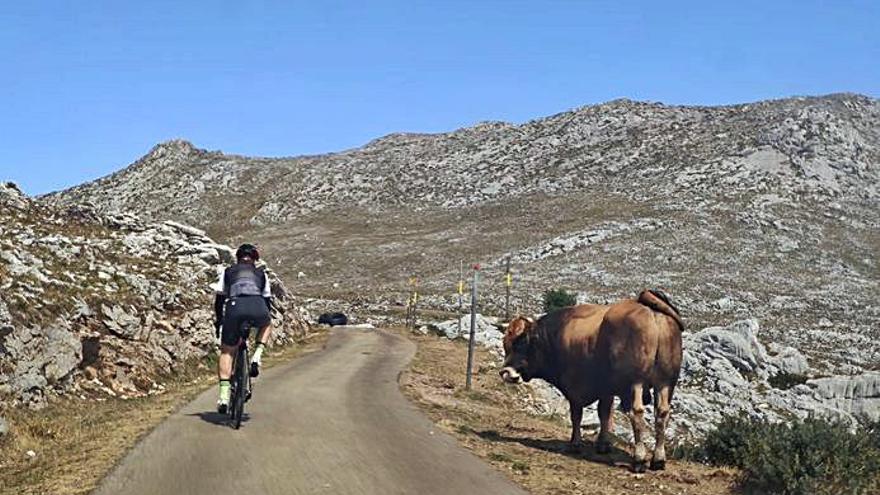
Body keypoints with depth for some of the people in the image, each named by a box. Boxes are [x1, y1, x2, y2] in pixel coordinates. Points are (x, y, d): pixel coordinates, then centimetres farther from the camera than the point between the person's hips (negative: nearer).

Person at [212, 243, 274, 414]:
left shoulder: (228, 272, 30)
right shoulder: (261, 273, 31)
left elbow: (219, 299, 26)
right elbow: (267, 300, 32)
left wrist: (218, 321, 36)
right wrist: (265, 318, 46)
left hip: (234, 307, 0)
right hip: (258, 308, 0)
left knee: (227, 351, 13)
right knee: (267, 325, 36)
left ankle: (224, 396, 1)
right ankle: (257, 357, 13)